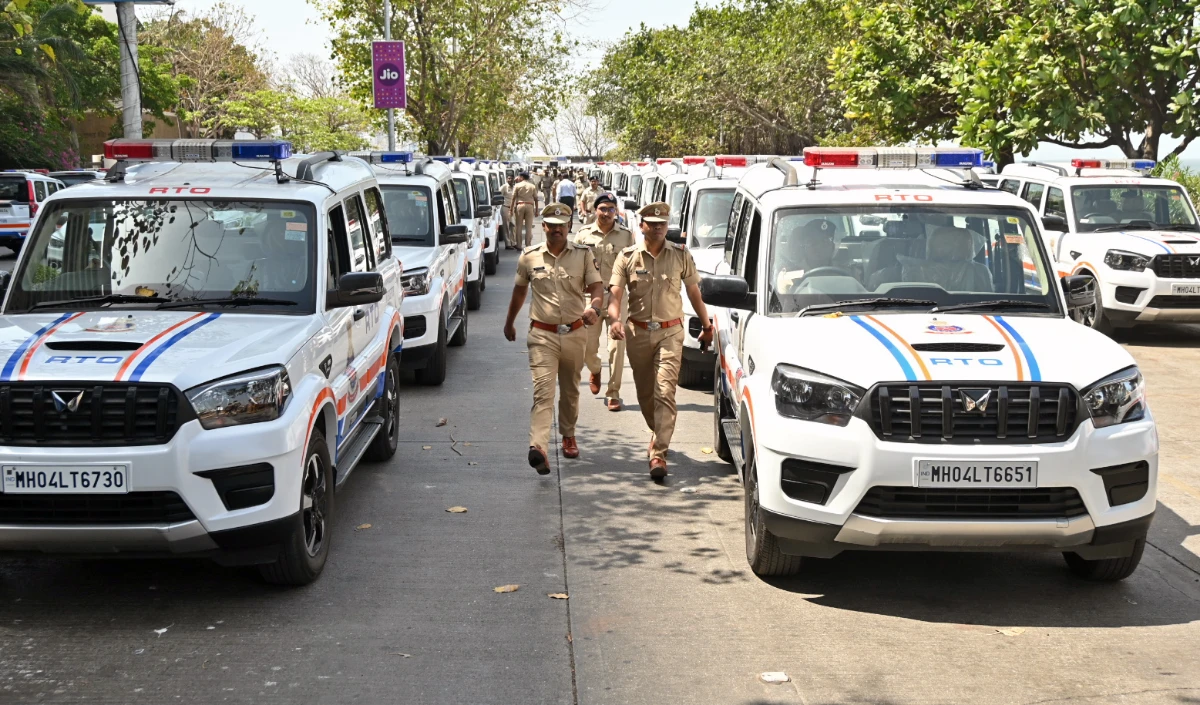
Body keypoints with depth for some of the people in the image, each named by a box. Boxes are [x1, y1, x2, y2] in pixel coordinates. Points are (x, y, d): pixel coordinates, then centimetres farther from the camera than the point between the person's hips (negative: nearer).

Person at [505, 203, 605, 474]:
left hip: (575, 333, 2)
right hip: (542, 335, -2)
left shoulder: (583, 255, 2)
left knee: (570, 390, 17)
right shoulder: (529, 257, 3)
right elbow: (519, 291, 16)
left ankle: (568, 435, 39)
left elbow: (595, 289, -3)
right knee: (543, 390, -15)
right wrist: (509, 323, 24)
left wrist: (594, 308, -25)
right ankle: (538, 447, -28)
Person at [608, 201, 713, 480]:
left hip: (670, 333, -1)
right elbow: (615, 293, -8)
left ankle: (658, 454, -13)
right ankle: (659, 434, 40)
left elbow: (694, 291, 12)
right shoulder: (627, 257, 1)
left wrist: (707, 325, 17)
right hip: (638, 332, 2)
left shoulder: (681, 255, 3)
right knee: (645, 393, 13)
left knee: (665, 393, -12)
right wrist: (614, 319, -27)